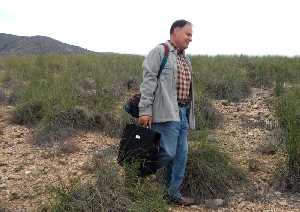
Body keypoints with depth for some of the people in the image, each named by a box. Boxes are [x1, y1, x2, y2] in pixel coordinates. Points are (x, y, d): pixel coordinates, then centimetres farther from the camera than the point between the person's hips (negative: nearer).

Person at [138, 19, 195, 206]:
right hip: (167, 113, -8)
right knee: (168, 152, -10)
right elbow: (148, 81, -12)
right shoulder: (160, 52, -4)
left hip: (183, 113, 8)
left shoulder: (185, 59, 21)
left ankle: (174, 193, 20)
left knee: (181, 155, 8)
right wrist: (145, 110, -19)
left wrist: (189, 113, 18)